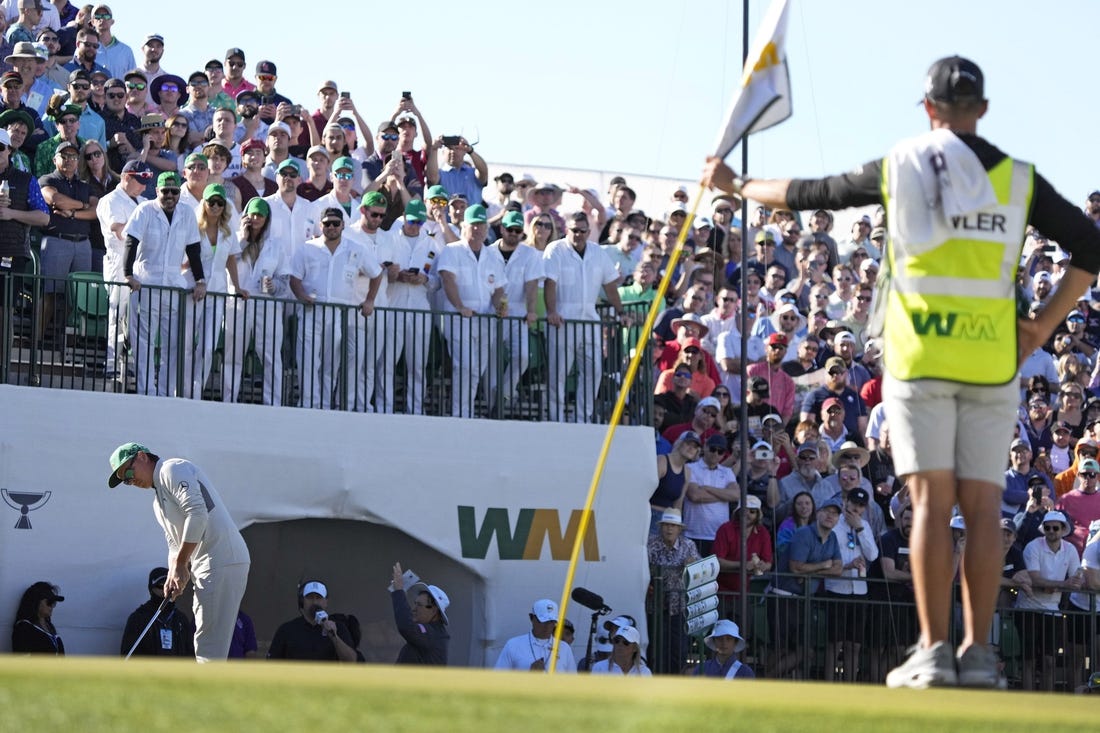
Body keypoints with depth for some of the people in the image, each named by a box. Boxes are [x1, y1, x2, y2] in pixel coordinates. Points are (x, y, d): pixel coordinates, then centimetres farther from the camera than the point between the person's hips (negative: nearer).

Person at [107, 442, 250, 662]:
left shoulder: (173, 470, -4)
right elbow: (176, 544, 24)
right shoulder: (158, 503, 26)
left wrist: (180, 565, -13)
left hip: (223, 561, -10)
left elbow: (197, 514, -16)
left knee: (209, 648, -13)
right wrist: (174, 577, 3)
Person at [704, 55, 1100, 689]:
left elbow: (810, 195, 16)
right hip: (992, 358, 1)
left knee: (932, 500, -4)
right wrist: (1043, 326, 9)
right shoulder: (1018, 179, 7)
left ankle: (934, 653, -10)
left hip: (919, 354, -1)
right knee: (983, 505, 2)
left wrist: (736, 186, 32)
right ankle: (978, 655, -3)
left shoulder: (899, 168, 4)